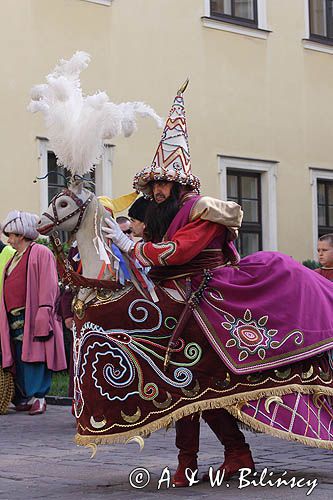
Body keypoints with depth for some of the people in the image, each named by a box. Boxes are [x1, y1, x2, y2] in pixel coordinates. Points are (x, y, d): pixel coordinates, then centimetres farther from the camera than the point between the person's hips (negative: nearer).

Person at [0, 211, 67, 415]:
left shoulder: (40, 252, -3)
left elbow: (48, 284, -12)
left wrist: (43, 313, -20)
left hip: (32, 317, -8)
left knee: (35, 357, -9)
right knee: (19, 359, 8)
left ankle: (37, 396, -5)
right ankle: (23, 398, 14)